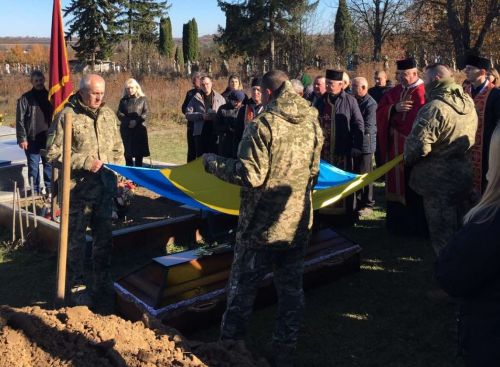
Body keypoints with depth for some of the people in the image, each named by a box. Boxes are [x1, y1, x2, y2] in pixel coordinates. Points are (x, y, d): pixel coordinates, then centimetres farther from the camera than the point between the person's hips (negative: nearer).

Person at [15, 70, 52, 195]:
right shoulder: (25, 98, -4)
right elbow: (20, 120, -5)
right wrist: (22, 138, -11)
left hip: (47, 137, 3)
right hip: (32, 138, -3)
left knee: (49, 163, 9)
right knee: (33, 165, 4)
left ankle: (49, 188, 21)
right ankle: (35, 190, 14)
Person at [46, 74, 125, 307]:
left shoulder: (108, 114, 8)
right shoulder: (67, 116, -9)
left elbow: (118, 149, 16)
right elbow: (54, 154, -10)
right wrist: (86, 162, -18)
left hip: (105, 187, 5)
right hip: (77, 190, -5)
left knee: (103, 237, 14)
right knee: (76, 239, 5)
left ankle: (102, 282, 30)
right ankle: (77, 287, 19)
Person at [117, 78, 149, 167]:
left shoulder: (142, 99, 5)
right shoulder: (123, 100, 10)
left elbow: (145, 113, -2)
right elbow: (119, 114, 2)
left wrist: (136, 121, -17)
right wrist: (129, 121, -13)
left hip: (139, 129, -1)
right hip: (126, 129, 1)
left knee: (139, 153, -2)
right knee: (127, 153, 0)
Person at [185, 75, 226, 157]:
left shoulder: (219, 98, 7)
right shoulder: (196, 98, 7)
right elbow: (188, 114, 1)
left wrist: (217, 116, -17)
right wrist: (201, 116, -11)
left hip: (215, 133, -1)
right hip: (200, 132, 1)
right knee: (200, 157, 6)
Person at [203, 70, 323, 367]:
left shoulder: (263, 124, -16)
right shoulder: (312, 122, 5)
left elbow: (250, 175, -21)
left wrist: (213, 162, -8)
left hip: (262, 224, -5)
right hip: (299, 223, 6)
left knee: (242, 290, 9)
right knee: (292, 290, 14)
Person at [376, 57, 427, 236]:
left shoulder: (424, 93, -10)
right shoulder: (394, 92, 11)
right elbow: (380, 112, 5)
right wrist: (394, 108, -13)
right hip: (396, 148, 6)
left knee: (414, 189, 1)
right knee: (398, 186, 13)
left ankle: (418, 226, 14)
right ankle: (399, 222, 24)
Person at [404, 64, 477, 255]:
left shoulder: (435, 107, -21)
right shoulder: (468, 104, 6)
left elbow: (418, 144, -28)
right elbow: (470, 139, 13)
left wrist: (408, 159, -9)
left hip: (438, 183, -8)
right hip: (463, 178, 8)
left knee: (442, 233, 5)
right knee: (456, 230, 22)